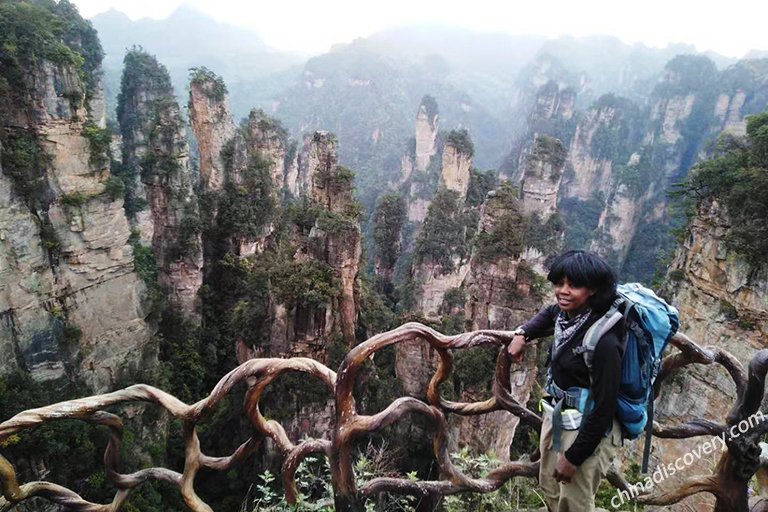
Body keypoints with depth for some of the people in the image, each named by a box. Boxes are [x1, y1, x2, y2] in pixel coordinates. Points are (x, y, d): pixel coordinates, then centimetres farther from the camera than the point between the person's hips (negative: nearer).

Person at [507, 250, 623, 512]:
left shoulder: (603, 341, -29)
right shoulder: (566, 315, -8)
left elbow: (604, 408, -24)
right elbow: (548, 314, 19)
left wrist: (574, 457, -15)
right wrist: (522, 334, 3)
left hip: (587, 430, -7)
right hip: (556, 415, 8)